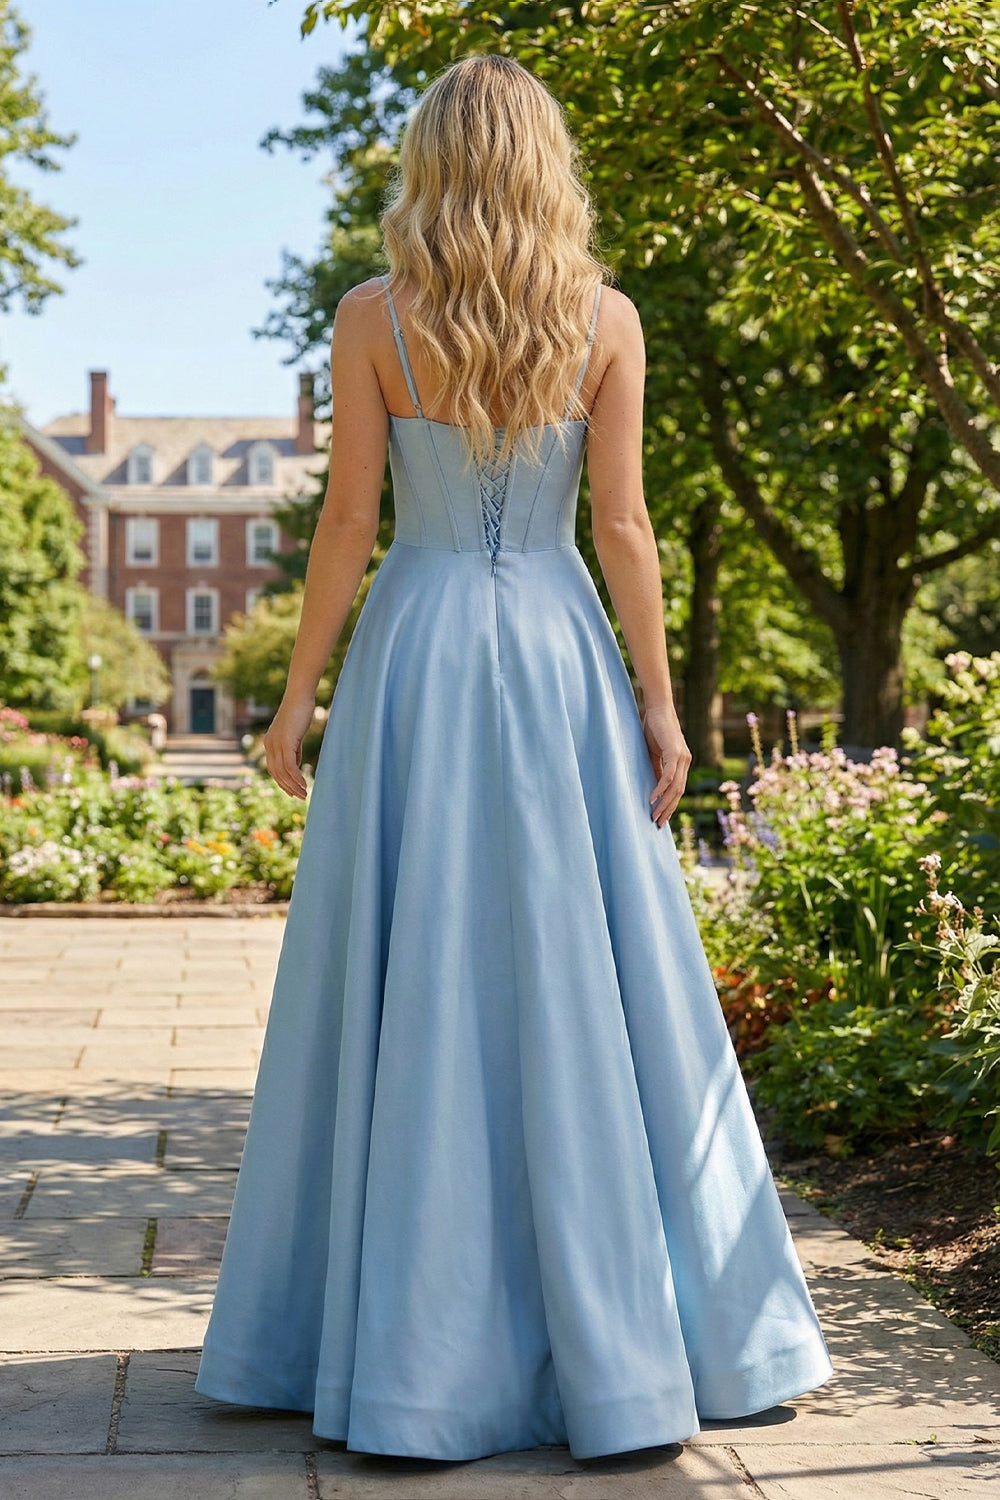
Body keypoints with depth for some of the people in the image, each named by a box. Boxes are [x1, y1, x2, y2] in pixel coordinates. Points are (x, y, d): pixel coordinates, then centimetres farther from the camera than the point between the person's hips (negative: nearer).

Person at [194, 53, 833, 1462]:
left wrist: (298, 694, 3)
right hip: (560, 659, 1)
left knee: (411, 997, 4)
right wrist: (658, 700, 3)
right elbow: (621, 526, -2)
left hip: (414, 657, -1)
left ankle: (414, 1354, 8)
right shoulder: (606, 320, 0)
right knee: (588, 990, 6)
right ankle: (622, 1340, 12)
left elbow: (348, 522, -4)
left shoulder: (373, 318, -3)